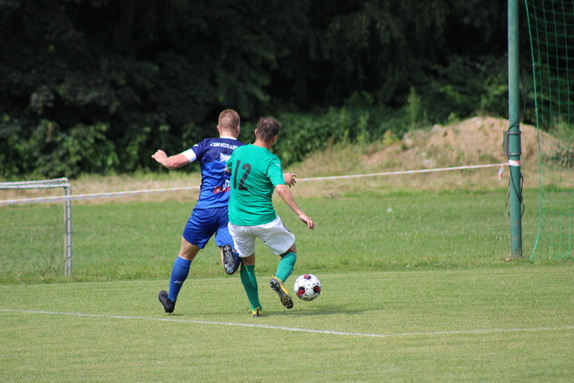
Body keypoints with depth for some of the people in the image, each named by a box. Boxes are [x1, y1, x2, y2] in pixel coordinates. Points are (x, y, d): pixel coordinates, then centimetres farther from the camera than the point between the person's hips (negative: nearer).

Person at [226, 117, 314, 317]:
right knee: (290, 253, 14)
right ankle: (279, 279, -15)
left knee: (247, 263, 21)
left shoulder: (239, 152, 4)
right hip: (264, 220, -4)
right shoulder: (271, 161, -13)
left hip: (237, 221, 4)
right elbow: (281, 189, -27)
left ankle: (255, 308, 12)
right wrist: (300, 214, -26)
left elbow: (227, 168, 26)